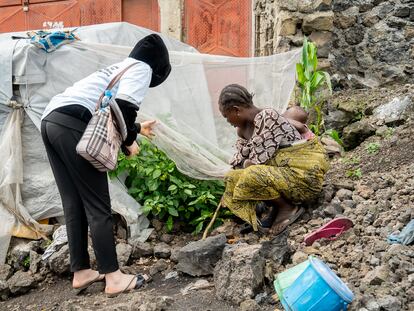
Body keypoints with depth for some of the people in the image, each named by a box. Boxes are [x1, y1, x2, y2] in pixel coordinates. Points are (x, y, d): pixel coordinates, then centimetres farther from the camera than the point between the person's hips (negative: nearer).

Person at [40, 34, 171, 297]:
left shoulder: (121, 66, 33)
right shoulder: (142, 68, 7)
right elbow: (123, 105, -12)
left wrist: (136, 128, 52)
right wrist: (128, 141, 3)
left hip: (51, 120, 9)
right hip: (72, 126, -9)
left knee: (74, 204, 12)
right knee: (97, 205, -4)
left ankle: (81, 272, 19)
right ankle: (114, 277, 0)